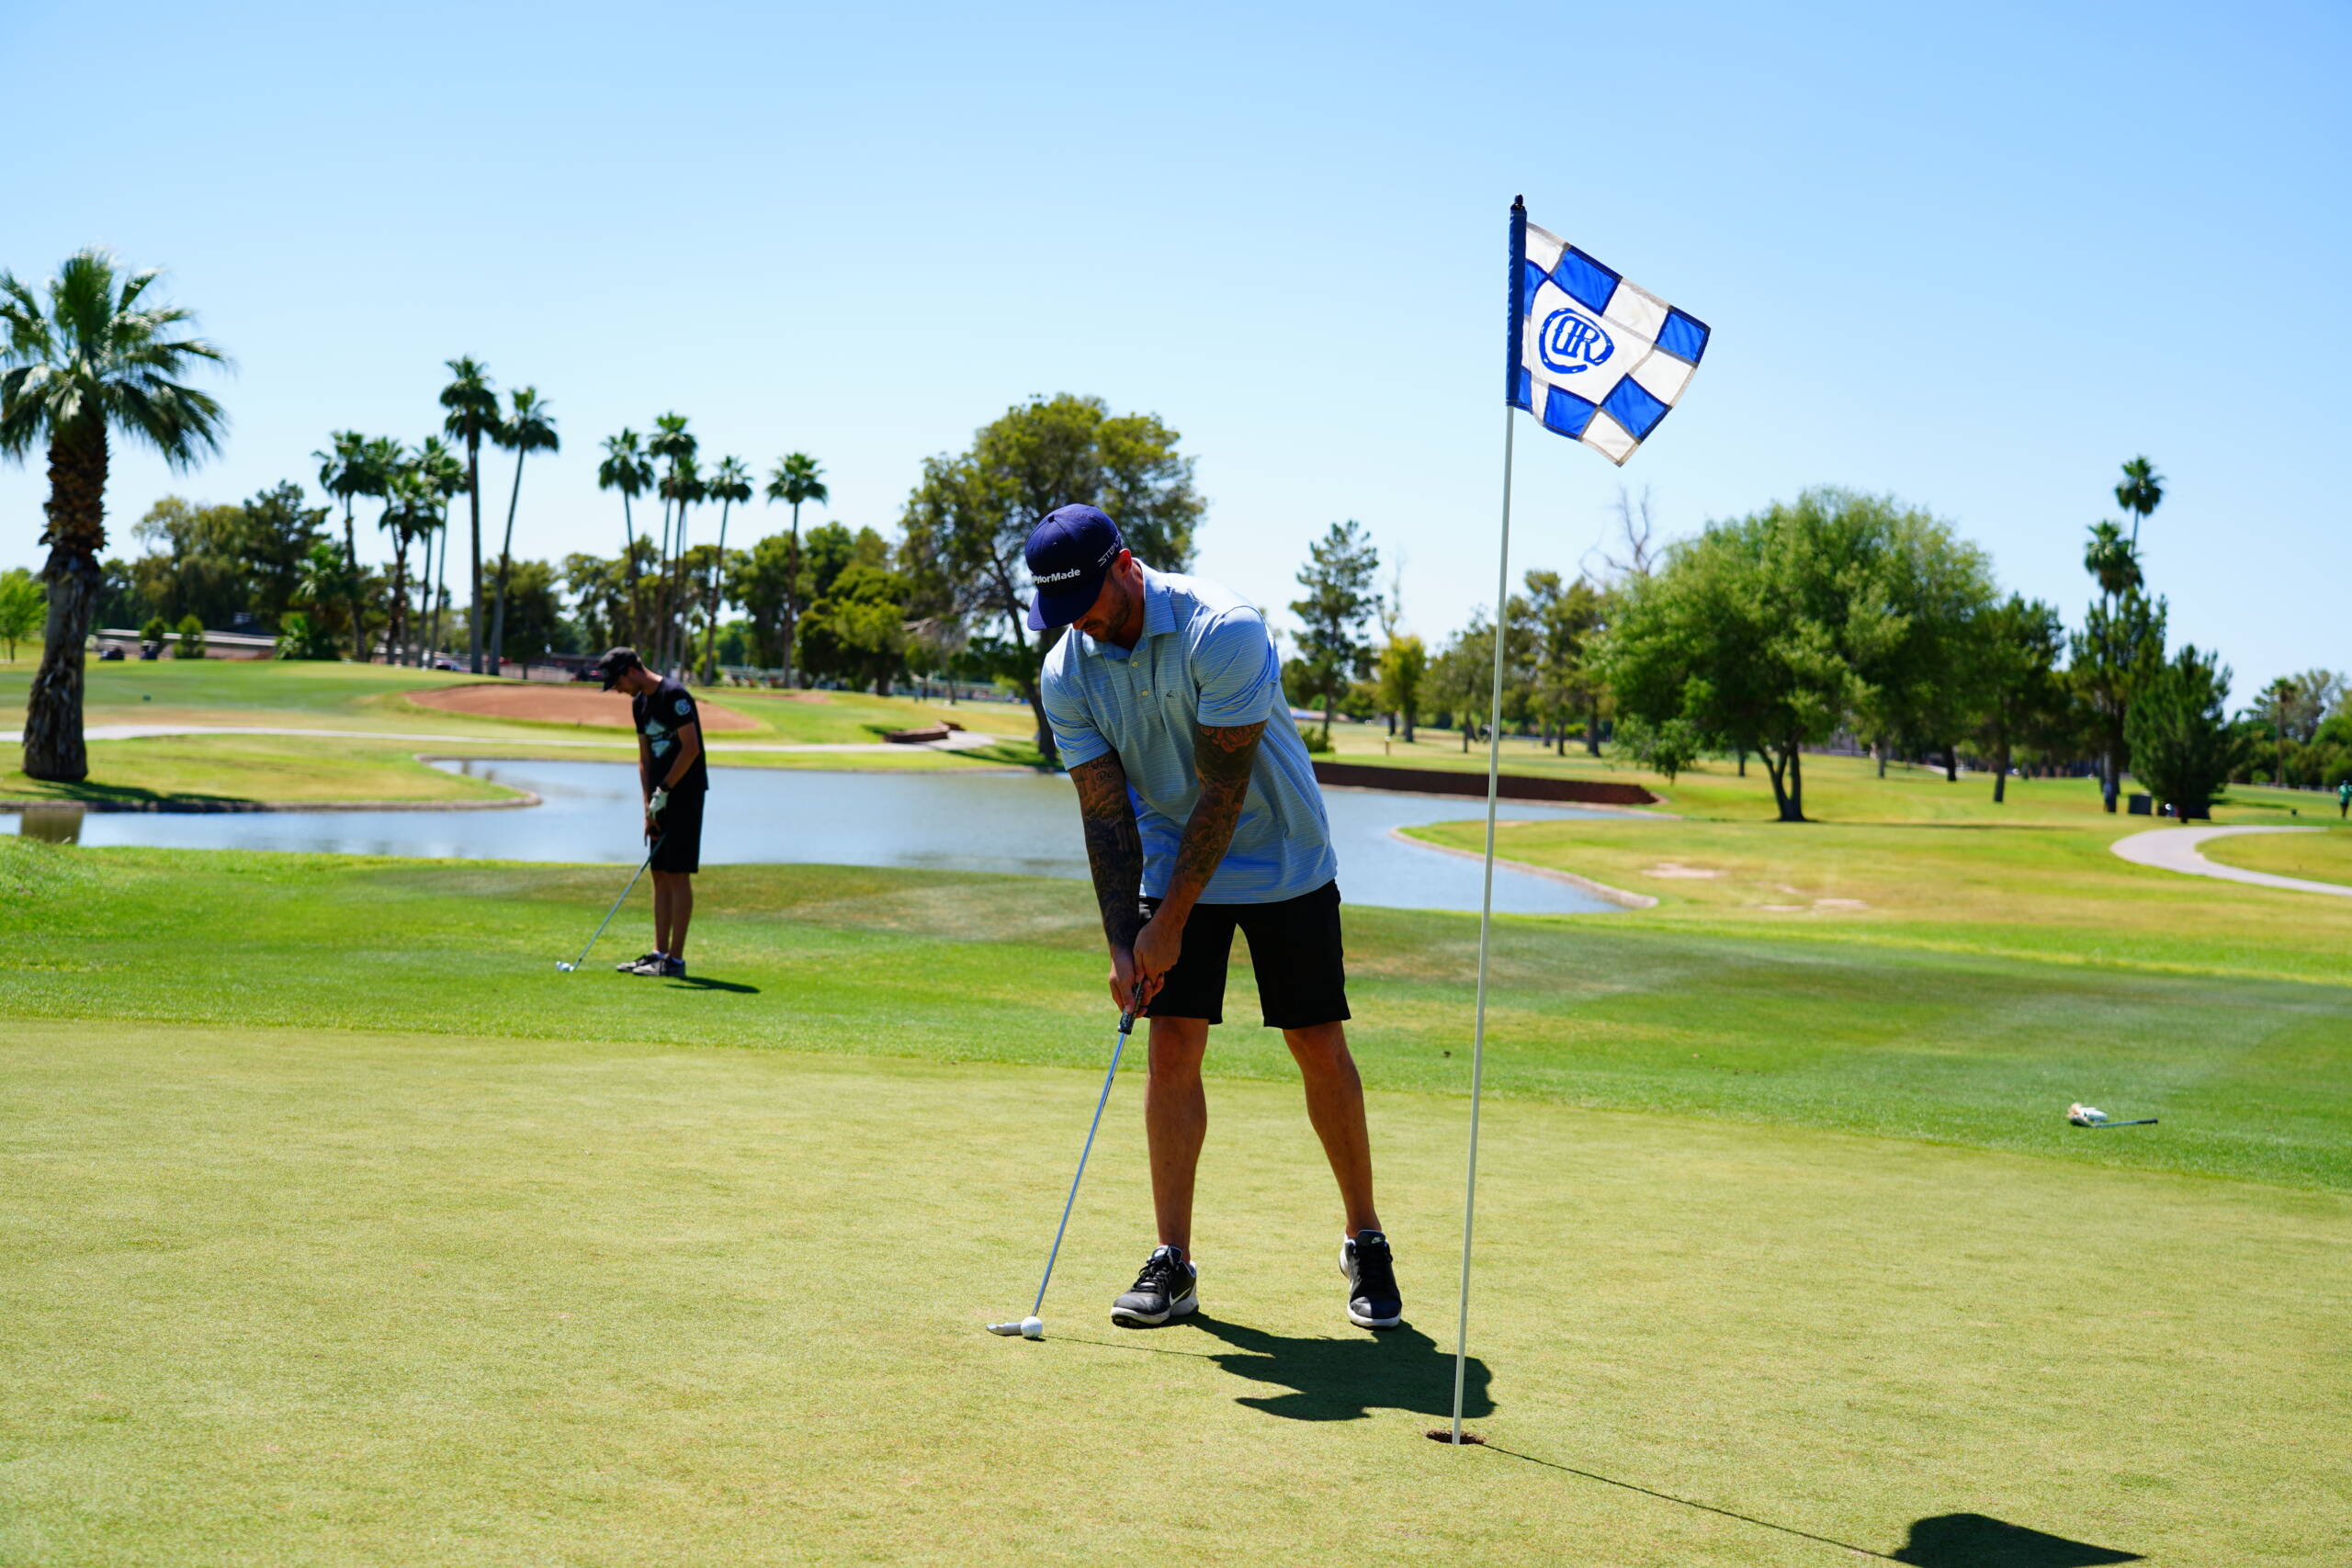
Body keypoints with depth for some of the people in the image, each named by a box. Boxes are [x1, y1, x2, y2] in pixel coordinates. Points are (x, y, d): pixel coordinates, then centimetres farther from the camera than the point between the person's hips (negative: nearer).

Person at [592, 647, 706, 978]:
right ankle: (660, 953, 13)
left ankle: (675, 960, -7)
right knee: (660, 875, 9)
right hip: (662, 799, 9)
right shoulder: (639, 703, 14)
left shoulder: (674, 695, -14)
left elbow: (691, 748, -18)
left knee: (677, 874, -8)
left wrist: (663, 791, -15)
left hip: (684, 795, -9)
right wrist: (649, 807, 10)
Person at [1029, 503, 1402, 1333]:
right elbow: (1104, 810, -7)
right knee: (1172, 1047, -6)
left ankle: (1365, 1242, 14)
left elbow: (1222, 794, -24)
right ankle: (1172, 1263, 0)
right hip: (1174, 866, 4)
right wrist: (1122, 943, -13)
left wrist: (1169, 926, -21)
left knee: (1320, 1049, -2)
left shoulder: (1225, 632, -26)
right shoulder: (1067, 672, -10)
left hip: (1284, 864, -3)